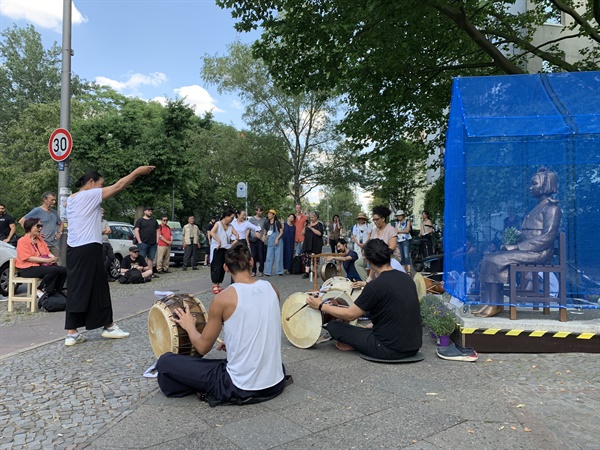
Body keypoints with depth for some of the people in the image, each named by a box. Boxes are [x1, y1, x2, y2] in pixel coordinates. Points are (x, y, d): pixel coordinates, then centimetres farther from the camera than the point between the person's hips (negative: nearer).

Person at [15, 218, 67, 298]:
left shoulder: (40, 239, 20)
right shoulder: (22, 241, -4)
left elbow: (47, 252, 15)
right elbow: (28, 258, -15)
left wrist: (53, 258, -9)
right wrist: (47, 260, -22)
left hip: (42, 265, 7)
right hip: (28, 269, -7)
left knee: (63, 270, -17)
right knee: (54, 270, -31)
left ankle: (55, 293, -5)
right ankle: (41, 291, -13)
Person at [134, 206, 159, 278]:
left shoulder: (154, 221, 19)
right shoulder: (140, 220, 3)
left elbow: (157, 231, 19)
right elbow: (136, 231, -4)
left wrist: (157, 241, 8)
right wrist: (139, 241, -11)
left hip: (153, 244, 5)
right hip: (143, 243, -5)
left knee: (151, 258, 7)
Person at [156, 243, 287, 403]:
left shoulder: (223, 299, -16)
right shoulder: (272, 289, -1)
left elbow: (203, 347, -4)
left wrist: (189, 326, 14)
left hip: (241, 389, -5)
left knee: (165, 361, 5)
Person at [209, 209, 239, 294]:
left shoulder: (230, 226, 11)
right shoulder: (218, 224, -6)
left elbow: (237, 235, 13)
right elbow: (212, 232, -22)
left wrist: (236, 240, -8)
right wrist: (219, 241, -28)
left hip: (226, 249, 6)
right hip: (217, 248, -6)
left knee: (223, 268, 7)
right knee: (217, 267, -8)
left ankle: (218, 285, 15)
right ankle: (215, 285, -2)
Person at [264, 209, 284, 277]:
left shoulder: (277, 222, -5)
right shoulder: (267, 223, 10)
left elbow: (281, 232, -5)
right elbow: (266, 232, 22)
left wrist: (277, 238, -14)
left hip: (277, 241, -5)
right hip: (270, 241, 5)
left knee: (278, 256, 0)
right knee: (269, 256, 3)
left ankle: (279, 271, 9)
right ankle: (268, 272, 7)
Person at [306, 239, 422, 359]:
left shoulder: (376, 286, -19)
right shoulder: (407, 278, 3)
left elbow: (350, 315, -11)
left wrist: (320, 306, 1)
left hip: (390, 349, -7)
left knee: (333, 326, -1)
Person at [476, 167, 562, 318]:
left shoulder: (552, 208, -6)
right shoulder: (537, 207, 22)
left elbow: (547, 238, -17)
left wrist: (516, 247, -18)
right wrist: (512, 245, 1)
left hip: (539, 253, -9)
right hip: (527, 250, 9)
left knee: (494, 260, -22)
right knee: (488, 258, -8)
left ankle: (495, 305, -11)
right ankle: (489, 303, -13)